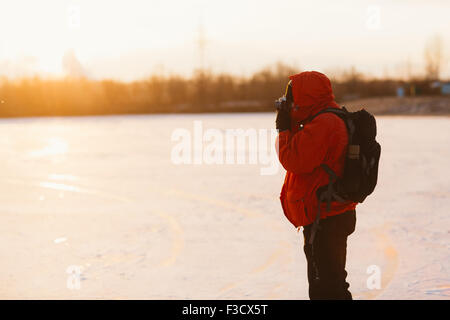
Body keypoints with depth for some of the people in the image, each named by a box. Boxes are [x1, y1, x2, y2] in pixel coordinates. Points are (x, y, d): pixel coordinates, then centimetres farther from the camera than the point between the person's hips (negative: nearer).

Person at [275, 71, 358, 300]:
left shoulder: (322, 124, -18)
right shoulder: (332, 119, 16)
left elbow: (294, 161, -21)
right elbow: (305, 156, 20)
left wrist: (284, 129, -7)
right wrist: (291, 127, 10)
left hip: (324, 221, -11)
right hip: (335, 215, 11)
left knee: (327, 288, -8)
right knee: (329, 280, 21)